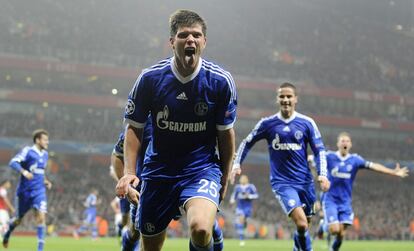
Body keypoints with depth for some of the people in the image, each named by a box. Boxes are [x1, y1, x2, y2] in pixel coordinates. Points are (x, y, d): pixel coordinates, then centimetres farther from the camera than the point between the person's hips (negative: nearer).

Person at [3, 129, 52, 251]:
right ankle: (7, 234, 43)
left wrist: (45, 181, 11)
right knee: (18, 219, 11)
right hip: (24, 191, -4)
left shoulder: (45, 154, 10)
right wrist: (24, 172, -36)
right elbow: (13, 162, -21)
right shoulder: (27, 151, -10)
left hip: (39, 191, 4)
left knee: (41, 217, -15)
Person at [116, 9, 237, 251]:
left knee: (200, 229, -31)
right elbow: (134, 127, 2)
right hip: (159, 170, 2)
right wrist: (129, 172, -9)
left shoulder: (221, 81, -9)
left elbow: (226, 132, 2)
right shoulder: (150, 79, -8)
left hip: (203, 167, -2)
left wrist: (225, 178, 8)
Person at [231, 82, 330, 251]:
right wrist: (237, 164, 1)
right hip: (282, 182, -2)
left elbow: (319, 150, 4)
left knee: (305, 225, 11)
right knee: (301, 223, -22)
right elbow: (247, 143, 12)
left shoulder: (307, 123, 1)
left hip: (305, 181, 3)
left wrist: (322, 174, -10)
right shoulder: (267, 123, 0)